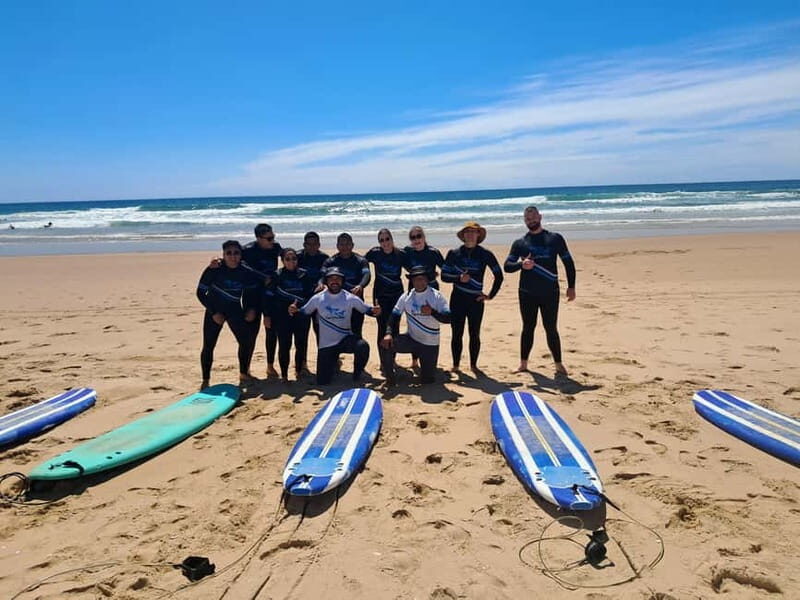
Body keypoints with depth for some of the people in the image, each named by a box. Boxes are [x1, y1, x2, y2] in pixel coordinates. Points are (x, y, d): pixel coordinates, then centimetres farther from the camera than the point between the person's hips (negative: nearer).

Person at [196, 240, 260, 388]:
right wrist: (214, 312, -15)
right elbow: (201, 293, -12)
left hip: (236, 311, 2)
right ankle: (205, 381, 8)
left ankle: (243, 373, 19)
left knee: (247, 341, -3)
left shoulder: (246, 271, -11)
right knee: (208, 346, -5)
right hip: (215, 311, -2)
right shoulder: (214, 270, -19)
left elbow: (254, 291, 6)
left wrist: (252, 308, -7)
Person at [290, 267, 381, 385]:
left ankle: (357, 376, -4)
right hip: (326, 344, 1)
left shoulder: (350, 298, -8)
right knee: (323, 381, 2)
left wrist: (374, 311, -23)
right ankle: (332, 363, 38)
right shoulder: (317, 298, -7)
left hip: (346, 339, 0)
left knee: (363, 346, -35)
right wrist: (294, 311, -19)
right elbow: (304, 311, 4)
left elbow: (366, 309, 0)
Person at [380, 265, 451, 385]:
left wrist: (432, 312, -34)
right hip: (411, 339, 2)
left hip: (430, 344, -2)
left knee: (428, 379, 1)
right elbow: (395, 315, -3)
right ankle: (389, 378, -1)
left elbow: (447, 318, -16)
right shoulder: (406, 296, -3)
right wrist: (388, 333, -20)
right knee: (386, 345, -22)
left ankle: (427, 367, 39)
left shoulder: (437, 296, -10)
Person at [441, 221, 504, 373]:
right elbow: (444, 276, 2)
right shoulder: (454, 253, 1)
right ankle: (455, 365, 11)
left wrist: (491, 295, 2)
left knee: (475, 334, 4)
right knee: (457, 333, 2)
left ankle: (473, 365, 17)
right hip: (457, 299, 0)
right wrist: (459, 278, -15)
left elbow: (499, 276, 5)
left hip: (476, 299, 0)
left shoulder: (485, 254, -1)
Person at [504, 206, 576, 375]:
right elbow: (507, 266, 1)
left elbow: (568, 262, 7)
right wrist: (521, 264, -19)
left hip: (550, 292, -1)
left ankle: (558, 364, 12)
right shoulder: (520, 243, 7)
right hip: (527, 293, 1)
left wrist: (571, 286, 2)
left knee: (551, 329, 2)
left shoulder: (555, 238, 4)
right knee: (528, 328, 9)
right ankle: (523, 364, 17)